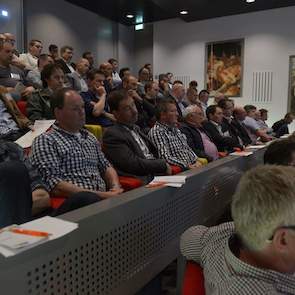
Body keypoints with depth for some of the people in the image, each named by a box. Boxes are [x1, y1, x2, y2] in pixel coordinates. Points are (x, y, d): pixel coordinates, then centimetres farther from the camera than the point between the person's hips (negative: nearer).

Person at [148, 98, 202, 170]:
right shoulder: (156, 132, -9)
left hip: (191, 167, 9)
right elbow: (166, 158, -18)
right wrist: (187, 166, -19)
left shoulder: (175, 129, 20)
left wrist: (196, 161, 5)